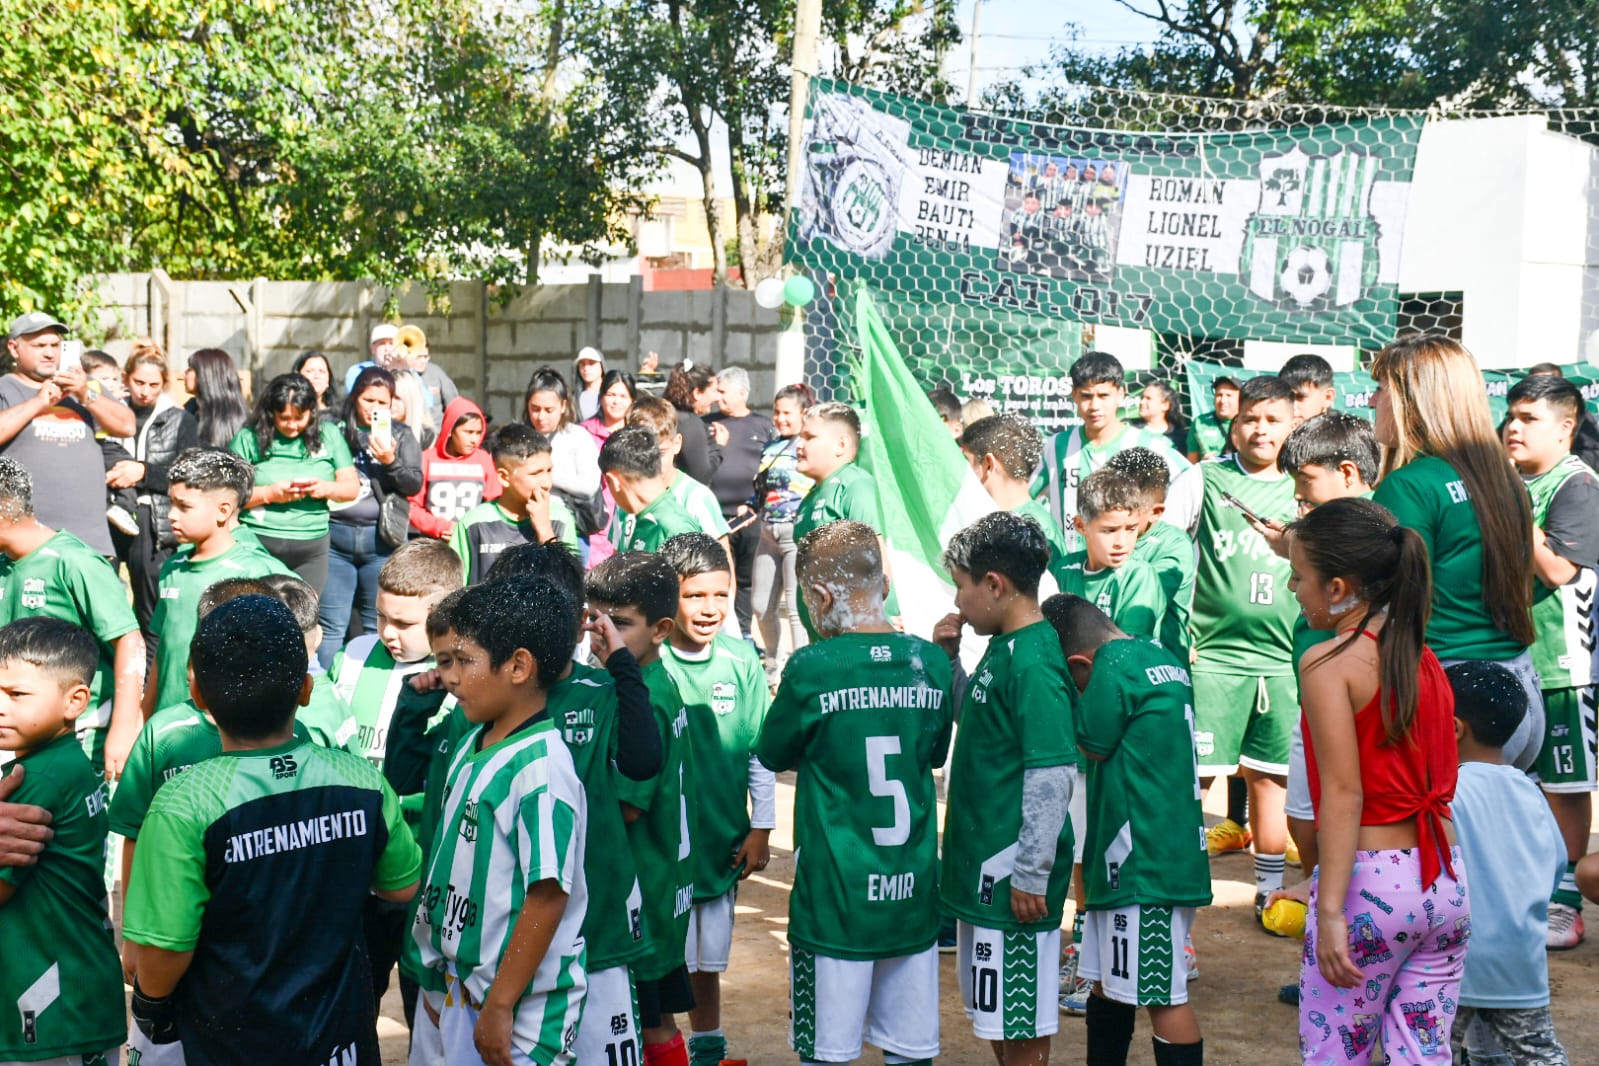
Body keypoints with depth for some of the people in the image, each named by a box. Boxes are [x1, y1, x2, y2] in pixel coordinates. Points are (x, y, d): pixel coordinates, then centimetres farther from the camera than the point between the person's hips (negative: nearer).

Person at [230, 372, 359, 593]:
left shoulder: (329, 435, 9)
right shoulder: (249, 438, 2)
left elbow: (352, 487, 9)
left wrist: (326, 489, -11)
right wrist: (269, 494, -15)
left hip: (312, 548, 2)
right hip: (259, 545, -2)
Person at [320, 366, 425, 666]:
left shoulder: (401, 435, 8)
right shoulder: (336, 431, 4)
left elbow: (415, 485, 0)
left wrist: (391, 462, -14)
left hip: (381, 538, 1)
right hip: (335, 535, -1)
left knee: (379, 626, 7)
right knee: (331, 625, 0)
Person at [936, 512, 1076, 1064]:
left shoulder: (1032, 662, -20)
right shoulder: (1001, 647, 8)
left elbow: (1052, 776, -24)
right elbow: (968, 718, 23)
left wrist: (1031, 876, -22)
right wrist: (946, 658, 8)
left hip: (1014, 877, -10)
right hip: (983, 867, 10)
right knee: (994, 1013, 20)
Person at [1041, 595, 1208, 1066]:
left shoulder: (1113, 665, -15)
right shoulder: (1166, 661, 12)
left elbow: (1092, 745, -7)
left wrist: (1070, 692, 3)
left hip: (1145, 863, -10)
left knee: (1163, 998, -3)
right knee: (1108, 984, 18)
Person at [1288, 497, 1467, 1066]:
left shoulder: (1327, 662, -11)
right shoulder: (1426, 659, 9)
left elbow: (1343, 793, -17)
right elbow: (1438, 783, 8)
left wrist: (1330, 912, -18)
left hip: (1371, 882, -6)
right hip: (1447, 886, 7)